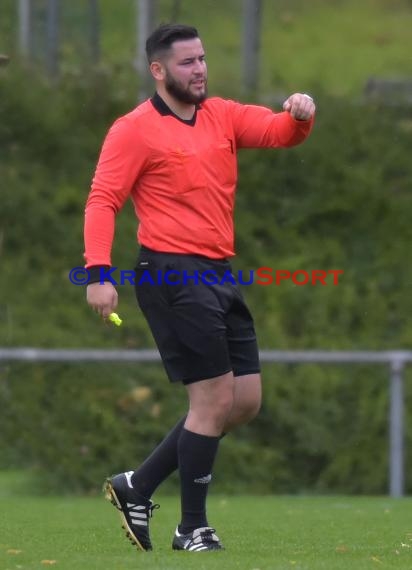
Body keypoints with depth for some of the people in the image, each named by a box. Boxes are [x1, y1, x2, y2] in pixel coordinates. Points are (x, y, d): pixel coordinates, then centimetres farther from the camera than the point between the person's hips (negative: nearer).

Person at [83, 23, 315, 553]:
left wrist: (299, 115, -21)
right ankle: (192, 529, 4)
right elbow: (102, 200, -10)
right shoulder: (134, 131, -6)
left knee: (246, 401, 9)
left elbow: (278, 131, 4)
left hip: (218, 274, 8)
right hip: (172, 274, -8)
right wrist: (98, 272, -22)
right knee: (215, 399, -9)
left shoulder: (222, 115, 13)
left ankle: (138, 487, 19)